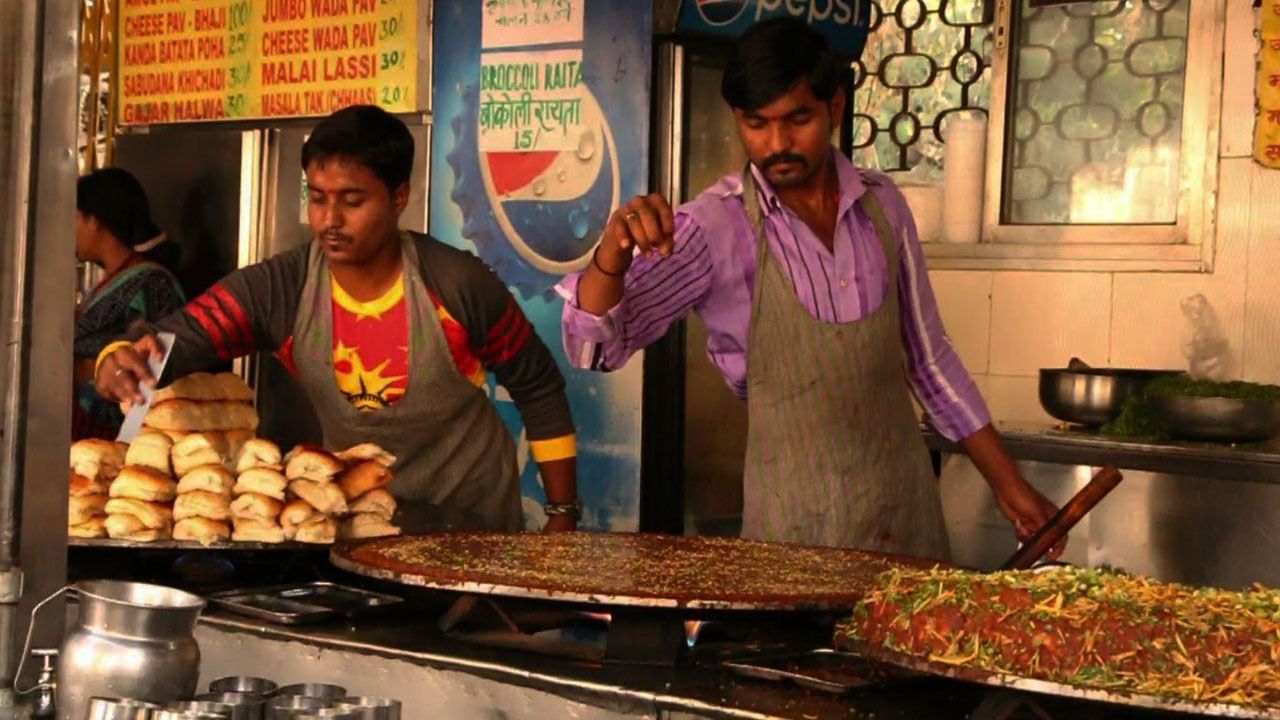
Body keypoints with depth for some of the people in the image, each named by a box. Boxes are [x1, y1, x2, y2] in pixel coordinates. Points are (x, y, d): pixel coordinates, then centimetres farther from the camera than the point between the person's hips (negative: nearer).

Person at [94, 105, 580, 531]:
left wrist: (562, 517, -5)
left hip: (474, 522, -2)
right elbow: (172, 340, -22)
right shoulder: (278, 290, -15)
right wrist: (121, 362, -46)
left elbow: (540, 391, -6)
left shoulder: (459, 286, -18)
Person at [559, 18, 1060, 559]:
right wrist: (613, 251, -37)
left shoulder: (883, 205, 0)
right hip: (799, 525, -4)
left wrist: (1007, 482, 9)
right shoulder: (715, 227, -12)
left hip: (909, 505, 4)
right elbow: (595, 347, -18)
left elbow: (928, 357, 11)